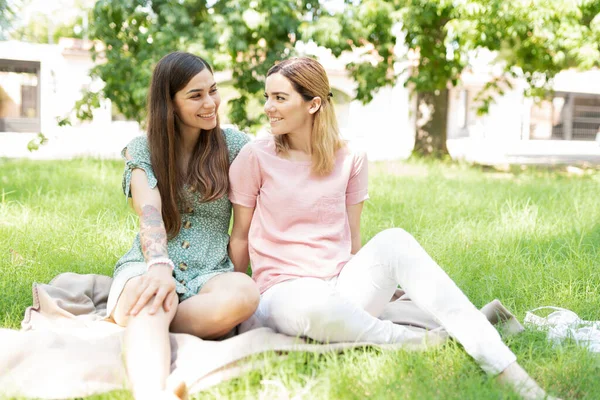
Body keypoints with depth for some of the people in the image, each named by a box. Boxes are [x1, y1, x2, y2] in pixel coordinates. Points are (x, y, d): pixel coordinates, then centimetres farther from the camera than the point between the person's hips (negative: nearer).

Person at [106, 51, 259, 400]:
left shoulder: (235, 145, 9)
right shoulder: (142, 150, 7)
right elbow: (150, 214, -12)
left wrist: (236, 275, -5)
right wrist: (160, 265, -32)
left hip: (211, 272, 1)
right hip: (148, 265, -1)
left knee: (244, 293, -36)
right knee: (153, 294, -40)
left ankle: (139, 321, -27)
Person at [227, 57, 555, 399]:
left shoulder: (350, 160, 5)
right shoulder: (256, 158, -3)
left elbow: (352, 238, 11)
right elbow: (240, 236, 5)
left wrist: (375, 285, 12)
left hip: (341, 285, 3)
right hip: (284, 291, -3)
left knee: (393, 240, -28)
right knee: (311, 306, -41)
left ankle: (502, 364, -31)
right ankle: (420, 342, -19)